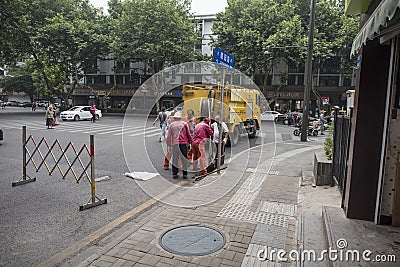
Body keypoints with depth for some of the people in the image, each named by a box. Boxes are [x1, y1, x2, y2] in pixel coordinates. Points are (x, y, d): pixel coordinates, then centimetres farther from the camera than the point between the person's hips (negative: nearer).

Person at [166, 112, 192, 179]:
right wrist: (190, 141, 18)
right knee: (184, 158, 6)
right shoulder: (184, 123, 6)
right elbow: (188, 134, 6)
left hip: (175, 143, 1)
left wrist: (169, 144, 18)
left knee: (175, 159, 7)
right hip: (183, 143, -1)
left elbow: (169, 136, 8)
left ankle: (174, 173, 7)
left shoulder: (172, 125, 9)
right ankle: (185, 174, 8)